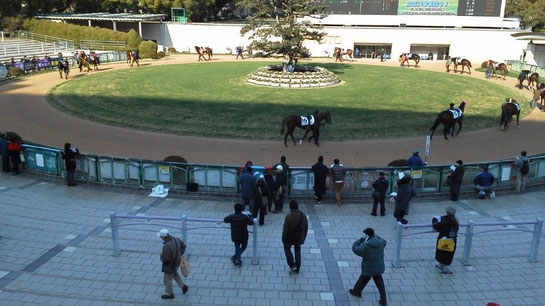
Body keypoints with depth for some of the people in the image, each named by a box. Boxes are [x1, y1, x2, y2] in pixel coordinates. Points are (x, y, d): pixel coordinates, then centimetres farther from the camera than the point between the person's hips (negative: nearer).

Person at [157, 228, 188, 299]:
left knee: (167, 279, 17)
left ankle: (169, 294, 38)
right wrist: (180, 254, 10)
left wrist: (161, 255, -10)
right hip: (176, 262, 8)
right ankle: (183, 286, 40)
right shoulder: (176, 239, -13)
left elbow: (164, 259, -31)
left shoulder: (167, 246, -38)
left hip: (169, 266, -8)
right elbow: (183, 245, 4)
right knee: (175, 274, 33)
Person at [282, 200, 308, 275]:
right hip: (299, 238, 4)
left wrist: (284, 239, -4)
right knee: (297, 251, 19)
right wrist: (303, 237, 14)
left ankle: (292, 266, 7)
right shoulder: (303, 215, -8)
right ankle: (297, 269, 23)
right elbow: (306, 227, 1)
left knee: (287, 249, 18)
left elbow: (285, 229, -18)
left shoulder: (288, 216, -23)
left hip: (290, 238, -4)